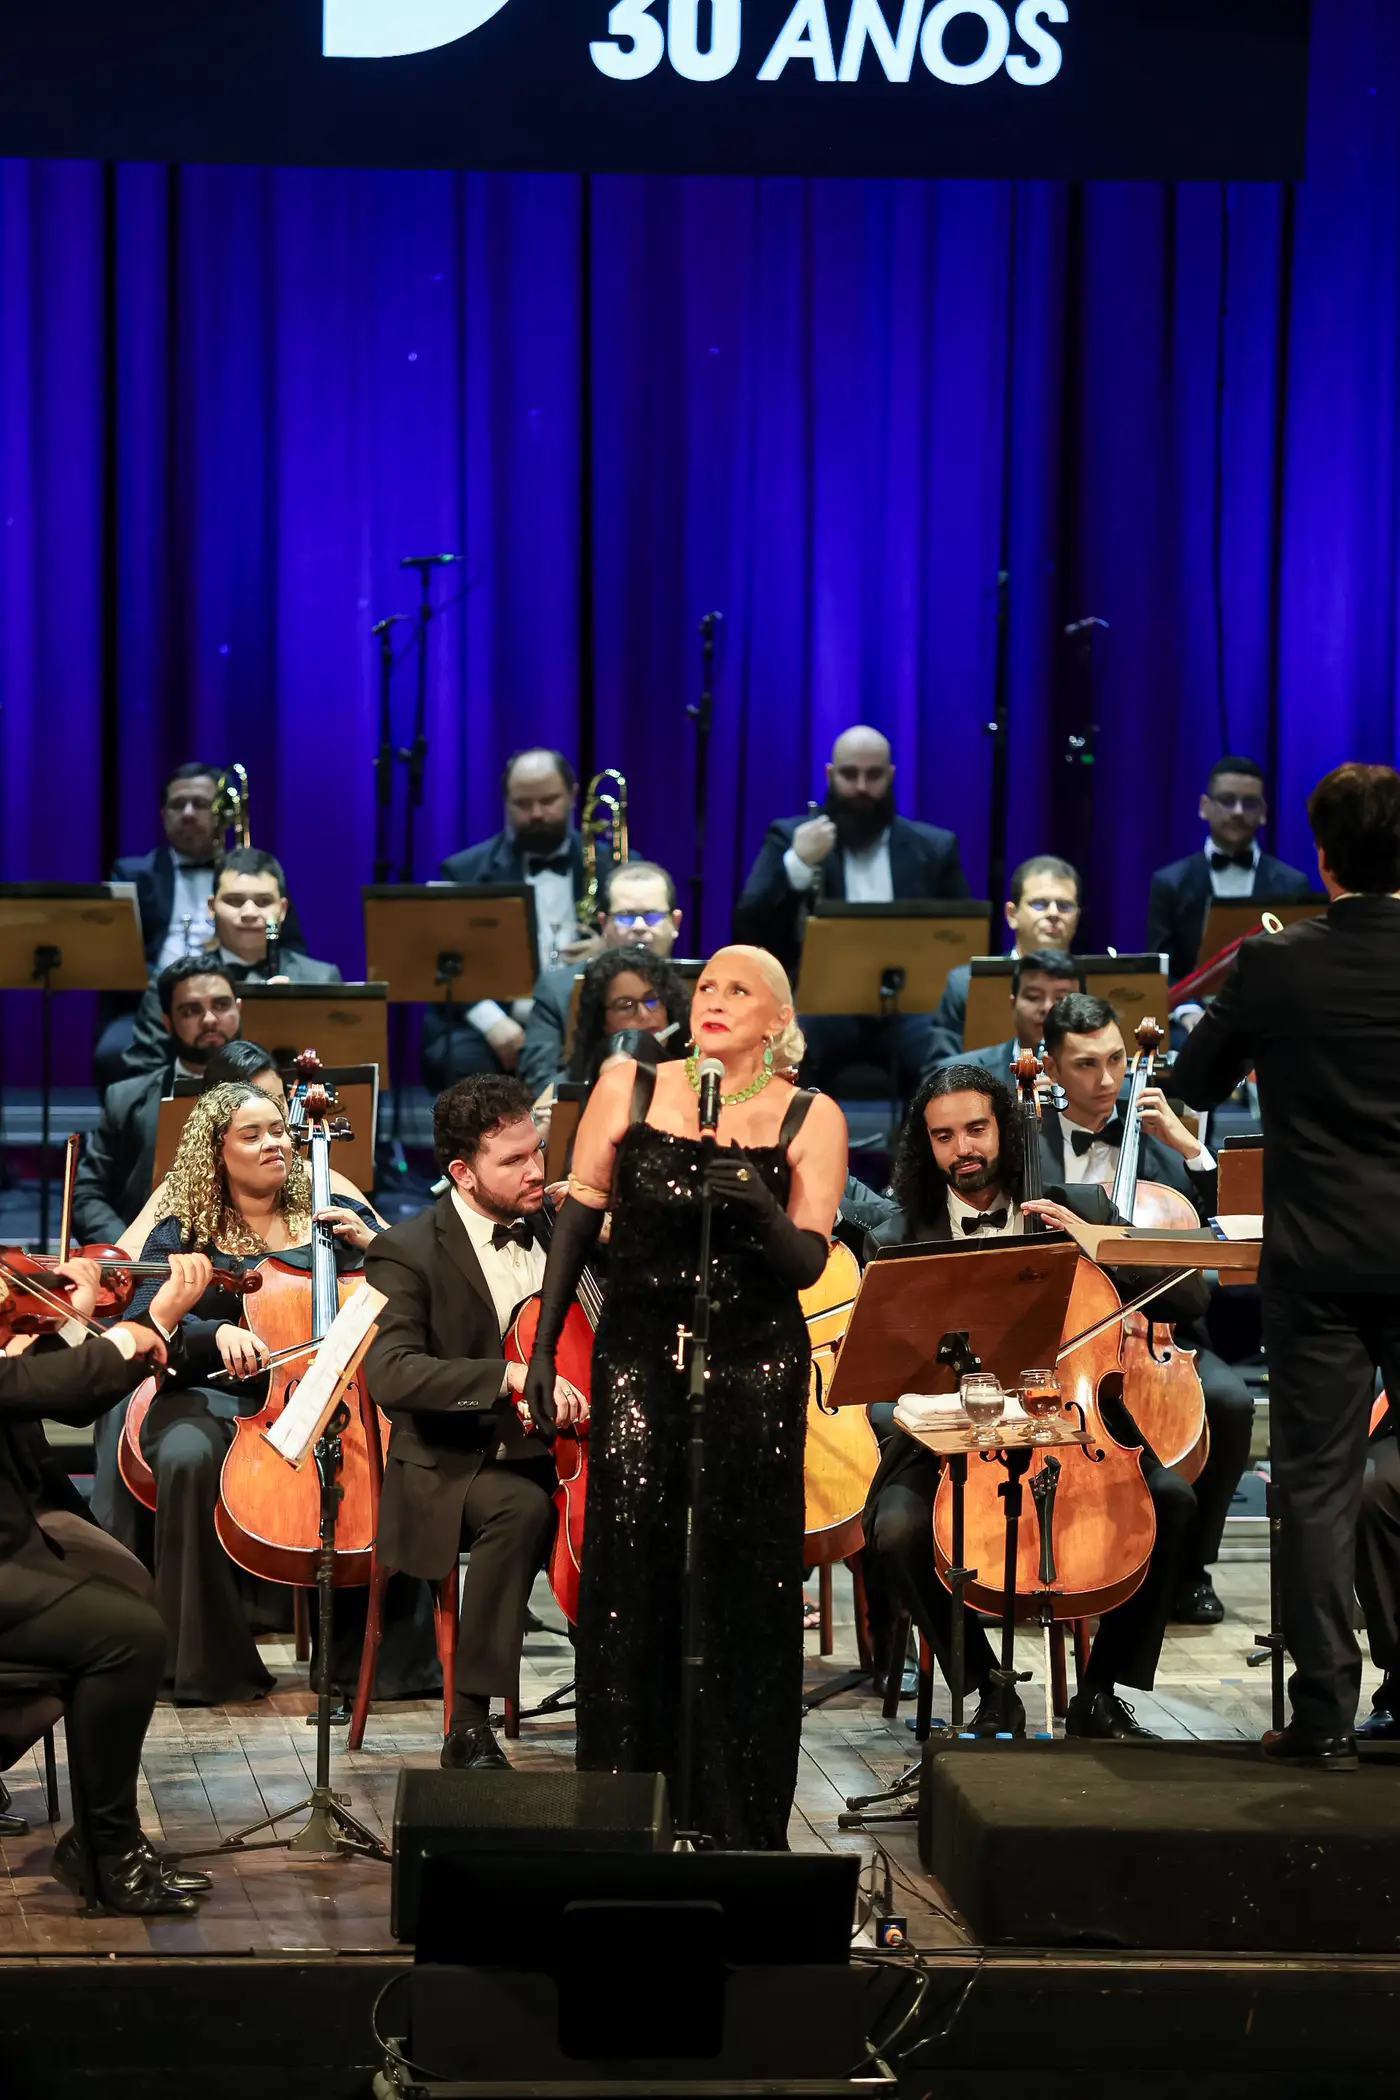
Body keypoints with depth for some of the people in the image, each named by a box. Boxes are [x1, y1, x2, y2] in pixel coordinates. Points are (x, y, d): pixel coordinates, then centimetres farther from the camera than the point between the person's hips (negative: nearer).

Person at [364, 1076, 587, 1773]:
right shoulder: (409, 1252, -7)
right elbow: (391, 1374, -24)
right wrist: (510, 1374, -35)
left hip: (555, 1454, 5)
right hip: (457, 1468, -5)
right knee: (522, 1506, -37)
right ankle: (470, 1727, -30)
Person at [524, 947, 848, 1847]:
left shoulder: (810, 1119, -1)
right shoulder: (628, 1089, 2)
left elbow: (808, 1264, -6)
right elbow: (580, 1216, 7)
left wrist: (761, 1209, -26)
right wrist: (545, 1343, 4)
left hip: (756, 1368, -1)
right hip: (638, 1357, 1)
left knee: (744, 1588, 1)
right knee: (629, 1578, -2)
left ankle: (741, 1821, 10)